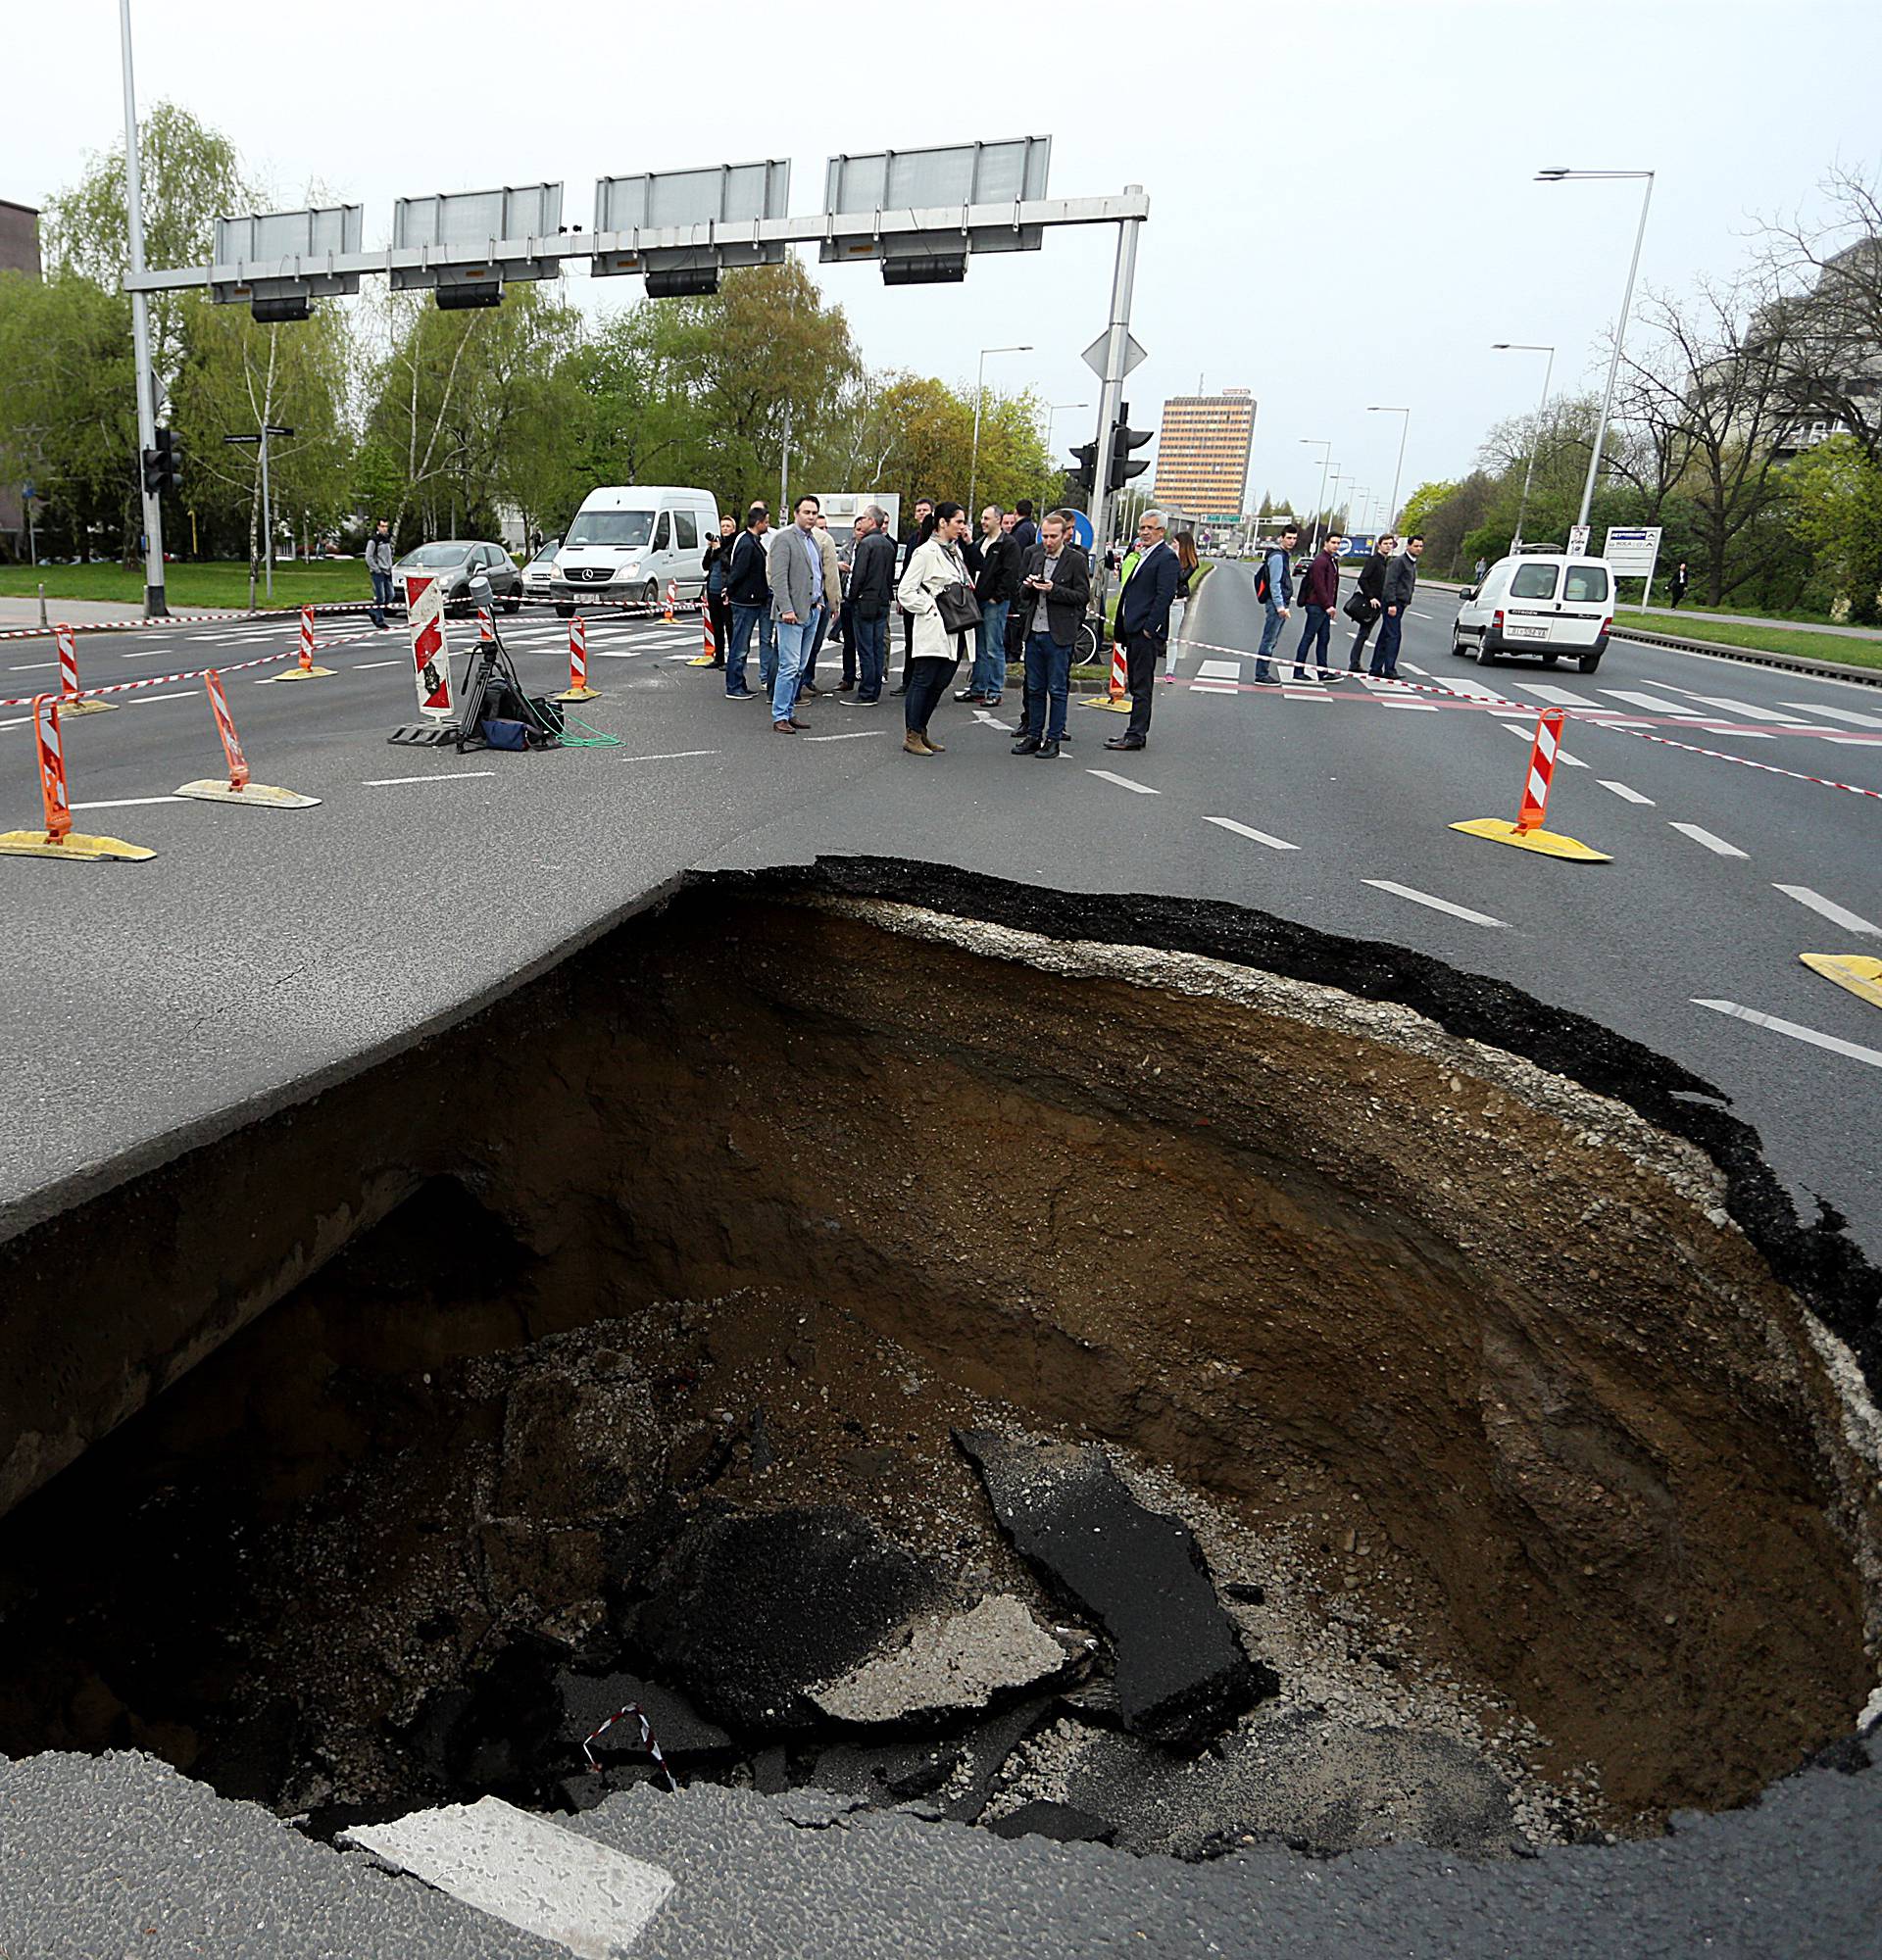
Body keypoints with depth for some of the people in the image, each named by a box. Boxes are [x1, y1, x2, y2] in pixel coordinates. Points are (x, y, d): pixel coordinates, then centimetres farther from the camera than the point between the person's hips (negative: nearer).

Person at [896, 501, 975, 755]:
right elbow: (905, 591, -12)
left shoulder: (956, 551, 15)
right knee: (923, 681, -3)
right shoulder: (925, 552, -9)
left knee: (940, 682, 9)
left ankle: (921, 730, 19)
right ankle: (912, 736, 3)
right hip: (933, 629, -8)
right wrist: (931, 608, -14)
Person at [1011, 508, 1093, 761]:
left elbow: (1083, 596, -7)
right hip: (1034, 631, 5)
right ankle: (1033, 735, 18)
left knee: (1058, 689, 1)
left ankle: (1053, 738, 8)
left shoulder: (1077, 559, -5)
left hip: (1059, 633, -5)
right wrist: (1028, 586, -6)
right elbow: (1021, 590, 17)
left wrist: (1053, 589, -17)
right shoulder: (1033, 554, 10)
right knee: (1034, 688, 10)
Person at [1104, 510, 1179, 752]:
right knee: (1135, 684, 13)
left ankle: (1136, 735, -4)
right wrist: (1122, 628, 15)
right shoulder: (1142, 556, 20)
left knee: (1142, 686, -6)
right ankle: (1136, 732, 19)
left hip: (1147, 632, -9)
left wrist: (1149, 628, -19)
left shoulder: (1166, 558, -8)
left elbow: (1164, 596, -16)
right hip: (1132, 631, 9)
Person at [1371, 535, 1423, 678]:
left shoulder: (1413, 563, 19)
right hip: (1393, 603, -9)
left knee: (1385, 636, 10)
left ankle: (1376, 669, 12)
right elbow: (1390, 583, -16)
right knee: (1393, 636, -12)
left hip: (1400, 603, 9)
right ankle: (1389, 670, -13)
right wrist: (1391, 603, -22)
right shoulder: (1399, 561, -10)